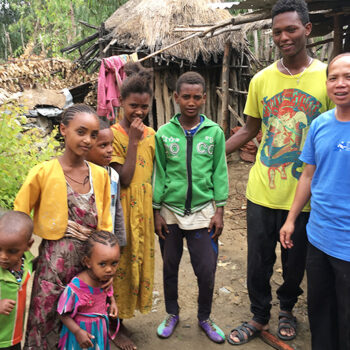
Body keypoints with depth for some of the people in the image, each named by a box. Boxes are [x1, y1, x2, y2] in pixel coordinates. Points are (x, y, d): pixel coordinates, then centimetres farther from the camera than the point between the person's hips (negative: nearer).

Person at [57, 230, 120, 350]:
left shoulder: (106, 278, -14)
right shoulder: (75, 288, -31)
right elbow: (63, 314, -20)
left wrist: (112, 302, -6)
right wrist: (78, 332, -25)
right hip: (82, 330, -6)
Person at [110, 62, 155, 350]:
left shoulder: (151, 134, 5)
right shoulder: (113, 134, -12)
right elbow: (124, 179, -19)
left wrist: (155, 209, 10)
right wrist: (133, 141, -21)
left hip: (144, 210, 6)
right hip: (121, 210, -6)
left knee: (140, 259, 15)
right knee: (121, 262, 6)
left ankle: (121, 319, 36)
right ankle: (116, 327, 26)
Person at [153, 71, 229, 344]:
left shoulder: (214, 132, -2)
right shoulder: (164, 133, -2)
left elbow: (219, 173, 1)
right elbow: (159, 173, 2)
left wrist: (219, 211, -1)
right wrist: (157, 212, 1)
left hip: (202, 211, 0)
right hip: (170, 211, 1)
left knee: (207, 270, 4)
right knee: (170, 267, 15)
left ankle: (205, 317, 31)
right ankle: (172, 314, 38)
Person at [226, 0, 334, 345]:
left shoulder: (328, 76, -5)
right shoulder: (261, 80, 1)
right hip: (262, 191, 2)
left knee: (295, 261, 17)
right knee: (258, 261, 12)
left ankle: (286, 308, 45)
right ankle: (259, 316, 36)